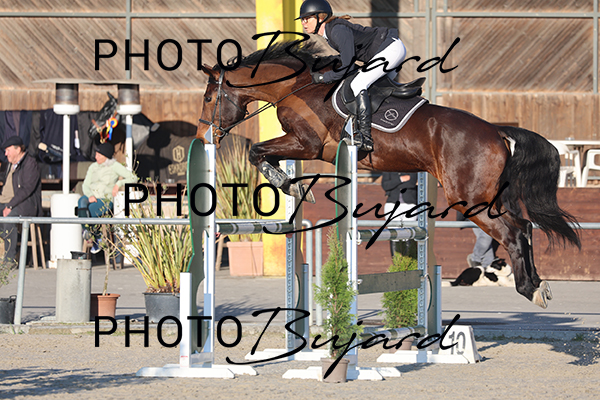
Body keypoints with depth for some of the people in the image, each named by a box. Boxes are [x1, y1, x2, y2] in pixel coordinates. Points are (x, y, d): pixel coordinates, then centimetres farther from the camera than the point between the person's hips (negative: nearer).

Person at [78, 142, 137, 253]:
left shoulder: (114, 166, 0)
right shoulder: (93, 167, 14)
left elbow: (133, 178, -4)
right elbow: (85, 186, 10)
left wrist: (119, 184, -18)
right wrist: (90, 196, -11)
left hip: (105, 200, -4)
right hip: (91, 197, 4)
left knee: (91, 208, -35)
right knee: (81, 202, -33)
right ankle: (86, 230, -42)